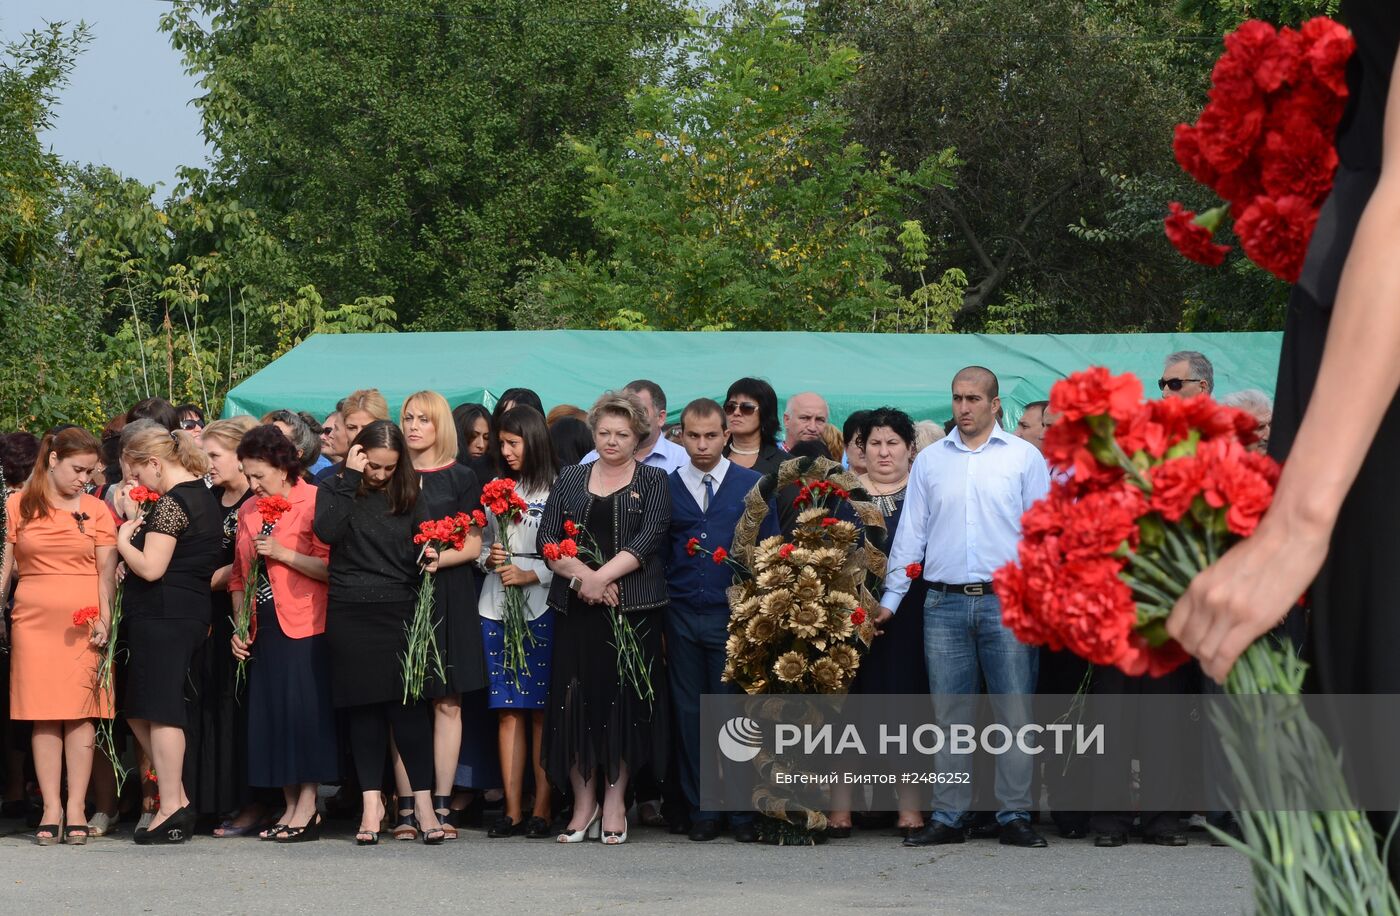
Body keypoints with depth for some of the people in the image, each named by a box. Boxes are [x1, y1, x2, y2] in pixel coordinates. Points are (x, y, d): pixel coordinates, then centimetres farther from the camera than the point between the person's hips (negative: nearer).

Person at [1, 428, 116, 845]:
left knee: (80, 714, -4)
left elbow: (106, 570, 5)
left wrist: (104, 619, -6)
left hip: (84, 622, 0)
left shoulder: (96, 510, 8)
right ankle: (51, 809, 0)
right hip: (34, 621, 0)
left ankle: (76, 808, -1)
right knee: (43, 715, -2)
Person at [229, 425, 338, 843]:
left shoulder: (314, 502, -7)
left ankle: (308, 808, -4)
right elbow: (239, 575, 18)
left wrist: (283, 554, -18)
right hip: (263, 631, 7)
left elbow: (330, 567, -13)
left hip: (305, 628, -7)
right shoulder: (249, 511, 13)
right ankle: (289, 807, 10)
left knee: (304, 710, -9)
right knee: (269, 713, 4)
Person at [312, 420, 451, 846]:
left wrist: (429, 557, -8)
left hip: (398, 612, 0)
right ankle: (371, 803, 9)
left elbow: (420, 547, 14)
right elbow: (326, 531, -15)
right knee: (362, 707, 4)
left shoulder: (407, 495, 9)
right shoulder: (336, 489, 3)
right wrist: (349, 478, -12)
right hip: (349, 614, 0)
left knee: (408, 703, -5)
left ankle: (423, 802, -3)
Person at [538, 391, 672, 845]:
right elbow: (547, 539, 4)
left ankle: (615, 802, 6)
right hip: (576, 608, 2)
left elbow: (647, 541, -6)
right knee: (577, 701, -2)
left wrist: (602, 577, -17)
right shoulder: (570, 479, 13)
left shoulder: (653, 481, 7)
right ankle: (583, 803, 6)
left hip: (633, 605, -2)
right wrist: (582, 575, -12)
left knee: (625, 701, -2)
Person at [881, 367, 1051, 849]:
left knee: (1015, 713, -4)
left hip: (1006, 601, -2)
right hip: (945, 603, 2)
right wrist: (890, 599, 9)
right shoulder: (930, 461, 13)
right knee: (949, 715, 4)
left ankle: (1015, 816, 1)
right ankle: (947, 817, 8)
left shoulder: (1024, 457, 6)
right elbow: (910, 533, 14)